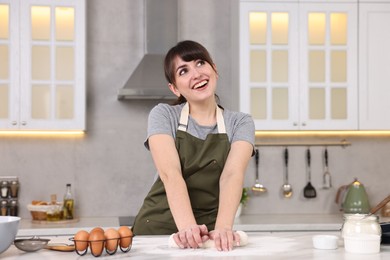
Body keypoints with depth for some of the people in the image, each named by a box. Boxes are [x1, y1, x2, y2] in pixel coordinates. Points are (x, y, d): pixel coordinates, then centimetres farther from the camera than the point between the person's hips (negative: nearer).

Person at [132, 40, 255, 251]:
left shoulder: (240, 123, 3)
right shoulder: (163, 115, 0)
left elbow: (232, 175, -13)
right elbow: (170, 174, -15)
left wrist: (223, 227, -30)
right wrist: (187, 226, -31)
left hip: (208, 232, 1)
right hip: (157, 229, -1)